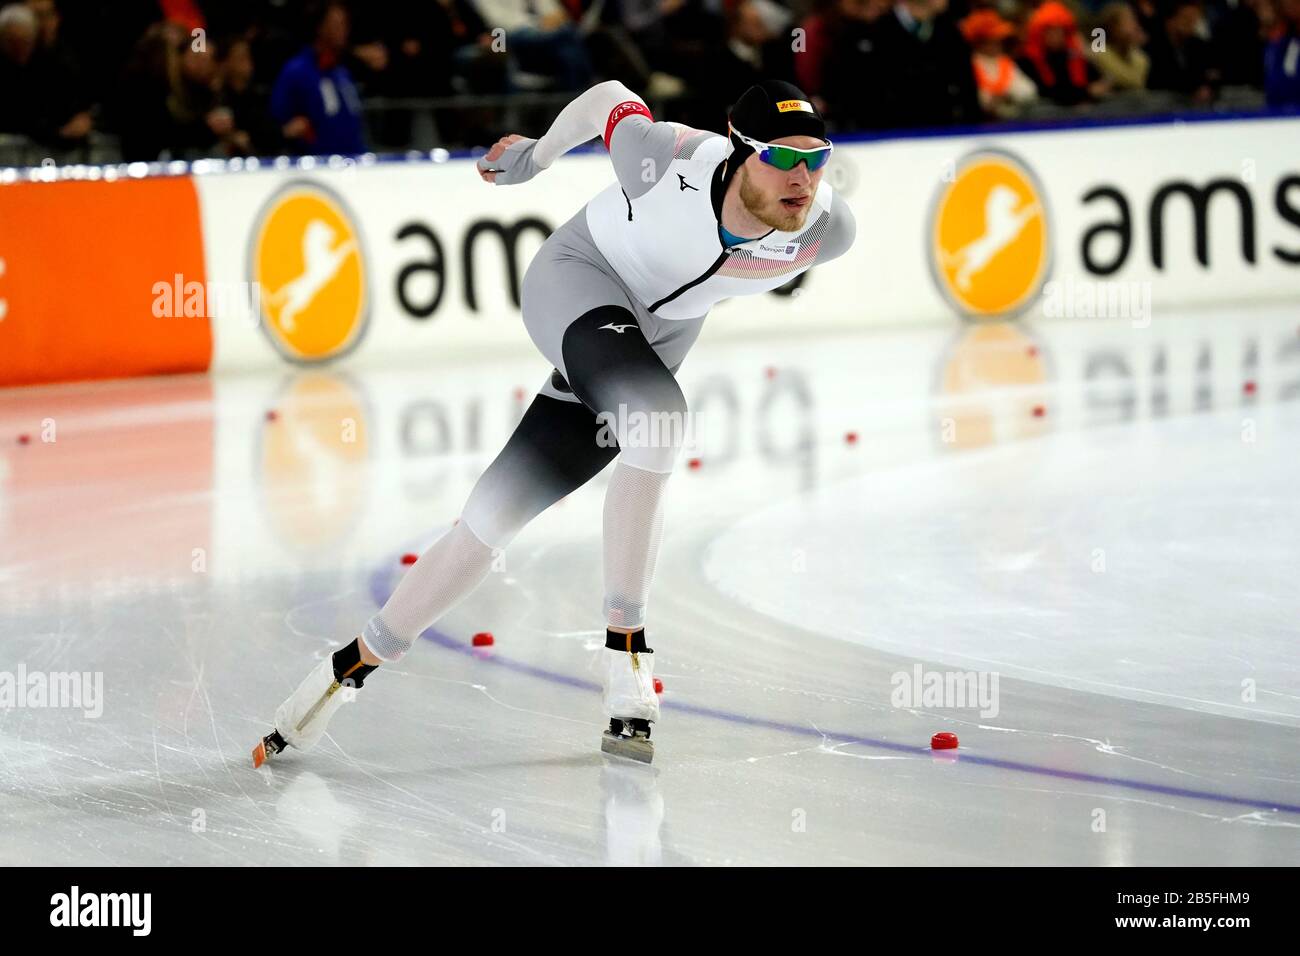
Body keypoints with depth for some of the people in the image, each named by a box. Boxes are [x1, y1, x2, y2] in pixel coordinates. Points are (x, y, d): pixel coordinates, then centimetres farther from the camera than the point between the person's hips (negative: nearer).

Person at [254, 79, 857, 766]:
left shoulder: (828, 231, -21)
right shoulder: (671, 161, -31)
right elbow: (609, 99, -9)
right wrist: (534, 155, 9)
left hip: (657, 341, 5)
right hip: (577, 279, -5)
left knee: (495, 514, 0)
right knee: (655, 410, -35)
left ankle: (353, 666, 10)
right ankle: (624, 653, -27)